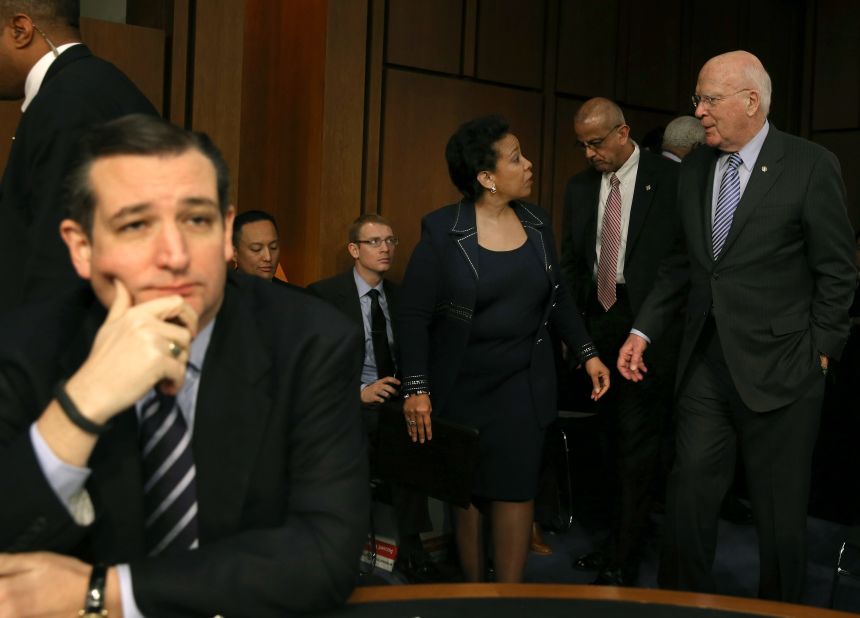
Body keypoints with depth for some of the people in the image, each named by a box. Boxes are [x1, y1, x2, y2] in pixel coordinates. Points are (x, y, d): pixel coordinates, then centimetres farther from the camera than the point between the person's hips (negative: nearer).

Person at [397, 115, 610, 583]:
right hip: (461, 386, -2)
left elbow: (557, 297, 13)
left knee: (514, 488, -2)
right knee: (467, 490, 9)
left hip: (523, 383, 3)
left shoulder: (536, 222, 2)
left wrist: (588, 354, 7)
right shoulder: (442, 230, -11)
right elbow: (413, 315, -11)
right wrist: (416, 389, -16)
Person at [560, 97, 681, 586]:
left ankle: (623, 564, 2)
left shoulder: (671, 180, -7)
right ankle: (619, 540, 23)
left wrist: (676, 324, -10)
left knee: (637, 444, -5)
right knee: (614, 440, 12)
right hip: (599, 323, 6)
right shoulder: (579, 188, 11)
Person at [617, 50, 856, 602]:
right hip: (706, 365, 4)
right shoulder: (694, 169, 7)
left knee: (780, 511, 9)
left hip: (778, 369, -4)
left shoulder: (811, 166, -8)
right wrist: (643, 332, 4)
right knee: (689, 496, 6)